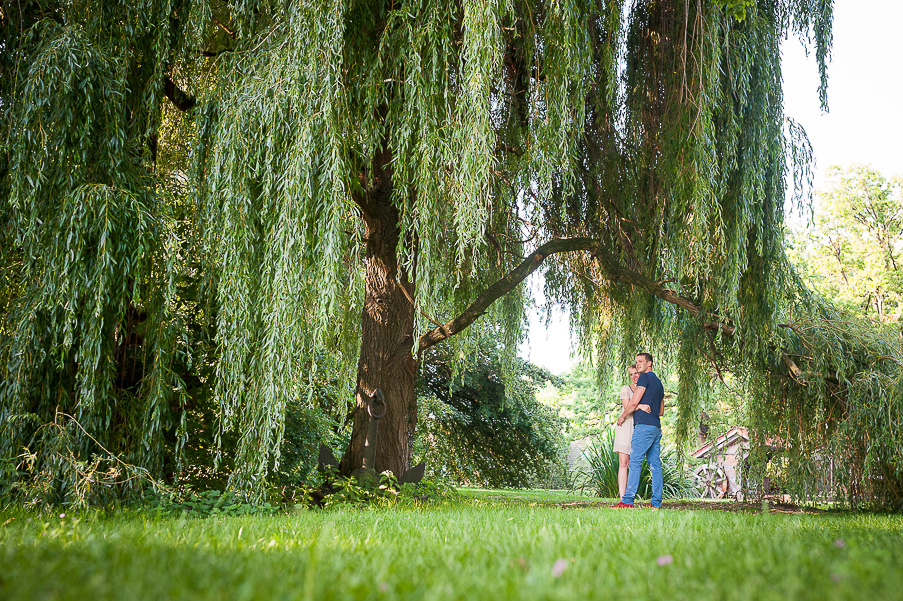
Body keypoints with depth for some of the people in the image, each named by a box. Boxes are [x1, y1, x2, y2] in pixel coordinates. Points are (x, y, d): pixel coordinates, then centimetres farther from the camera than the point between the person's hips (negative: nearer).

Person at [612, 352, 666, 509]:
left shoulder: (645, 378, -5)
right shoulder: (659, 382, 23)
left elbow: (634, 402, -11)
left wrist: (622, 416, 3)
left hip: (644, 426, -9)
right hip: (656, 428, 9)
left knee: (635, 462, -11)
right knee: (655, 465, 5)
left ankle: (628, 501, -16)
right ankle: (656, 502, 2)